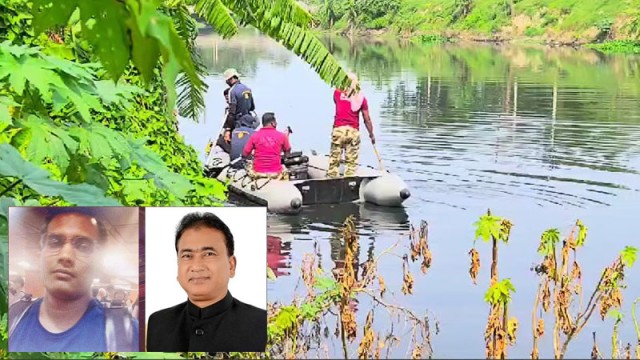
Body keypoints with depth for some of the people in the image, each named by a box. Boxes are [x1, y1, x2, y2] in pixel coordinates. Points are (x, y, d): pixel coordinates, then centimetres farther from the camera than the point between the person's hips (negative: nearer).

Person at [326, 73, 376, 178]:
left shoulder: (337, 93, 4)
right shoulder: (361, 98, 4)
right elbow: (367, 119, 6)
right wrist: (371, 134, 18)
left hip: (338, 130, 0)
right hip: (354, 131, 0)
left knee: (334, 160, 5)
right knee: (351, 162, 4)